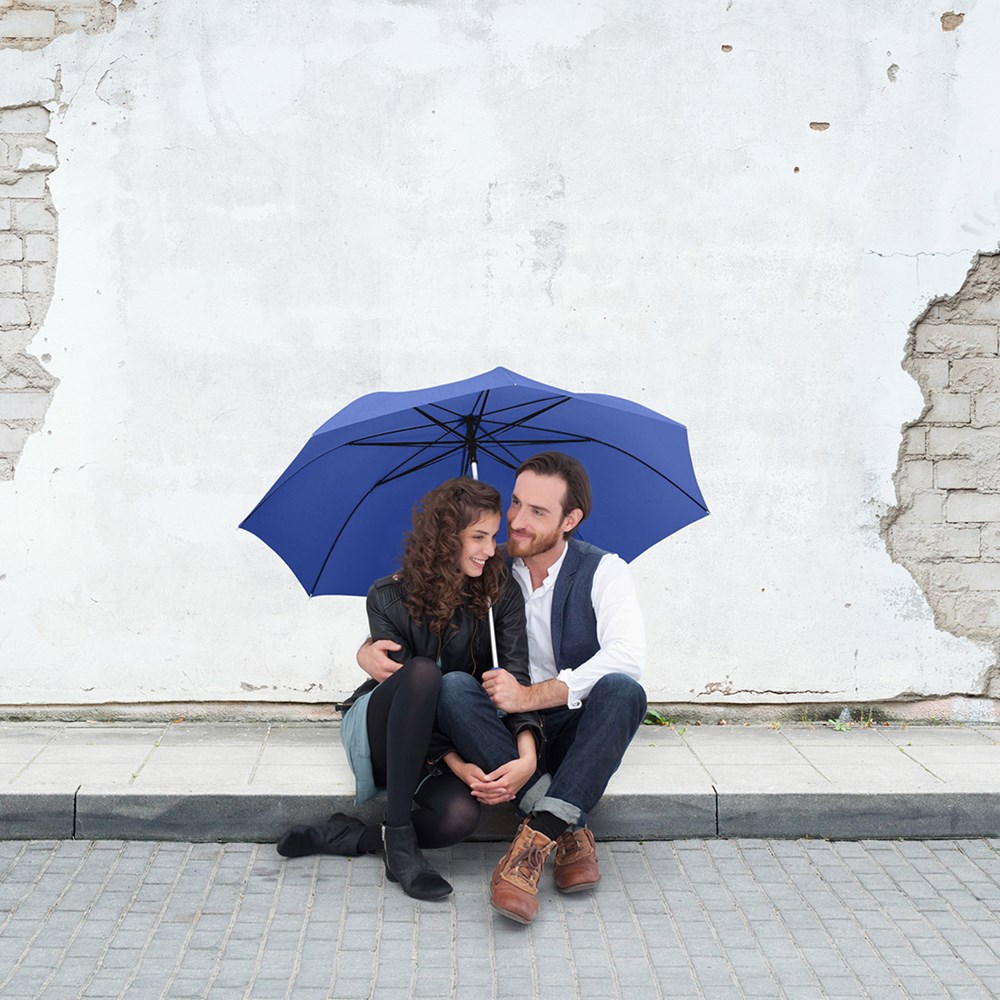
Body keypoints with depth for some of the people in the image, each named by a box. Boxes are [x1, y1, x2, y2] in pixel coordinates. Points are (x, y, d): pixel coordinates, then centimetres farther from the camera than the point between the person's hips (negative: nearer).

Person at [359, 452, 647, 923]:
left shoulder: (603, 572, -6)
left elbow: (626, 655, -23)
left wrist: (532, 696, -31)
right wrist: (370, 650, -17)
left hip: (577, 728, -2)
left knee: (622, 690, -34)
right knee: (452, 692, -30)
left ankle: (537, 832, -39)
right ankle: (570, 831, -33)